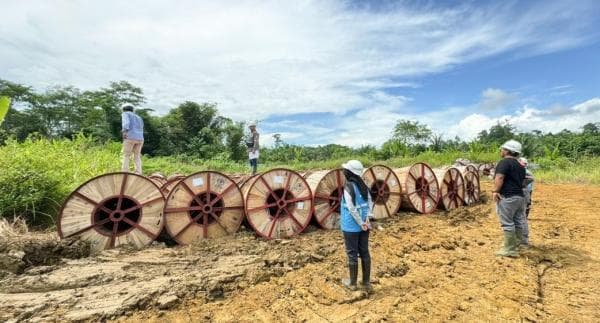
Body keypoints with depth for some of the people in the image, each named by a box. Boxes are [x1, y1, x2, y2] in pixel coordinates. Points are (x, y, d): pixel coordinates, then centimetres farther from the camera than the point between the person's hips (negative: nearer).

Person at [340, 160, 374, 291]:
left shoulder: (348, 187, -17)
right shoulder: (363, 185, 4)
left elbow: (352, 208, -20)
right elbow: (370, 202, 2)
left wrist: (361, 223, -13)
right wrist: (367, 219, -4)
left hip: (351, 226, -6)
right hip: (363, 225, 6)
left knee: (352, 253, 7)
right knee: (364, 252, 15)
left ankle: (352, 283, 22)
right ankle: (366, 283, 26)